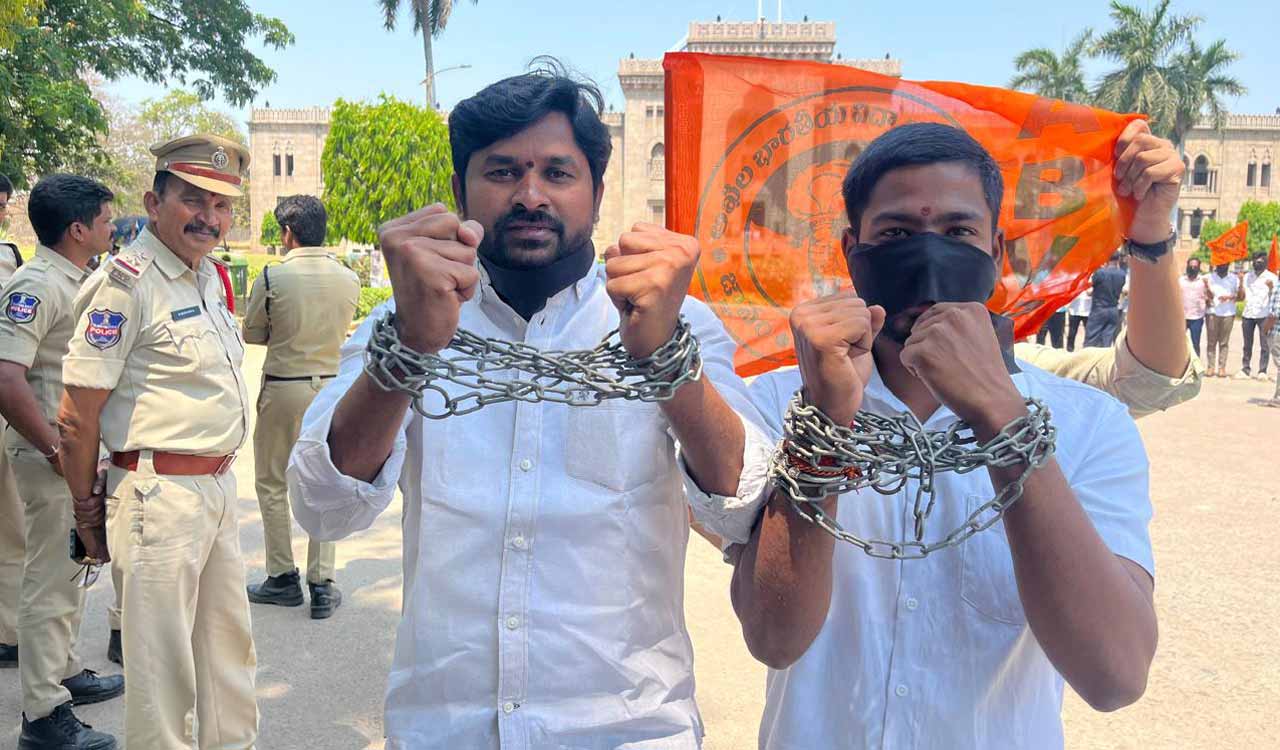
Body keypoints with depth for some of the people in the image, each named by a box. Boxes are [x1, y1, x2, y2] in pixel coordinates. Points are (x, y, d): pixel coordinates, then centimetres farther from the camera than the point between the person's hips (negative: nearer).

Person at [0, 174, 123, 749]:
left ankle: (64, 671, 37)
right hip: (53, 458, -9)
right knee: (50, 582, -1)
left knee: (69, 572, 21)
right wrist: (58, 453, -22)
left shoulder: (72, 281, 11)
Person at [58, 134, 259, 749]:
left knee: (229, 644, 19)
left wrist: (218, 478, 19)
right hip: (159, 493, -8)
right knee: (161, 661, 4)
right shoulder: (125, 282, -15)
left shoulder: (210, 276, 11)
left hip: (218, 485, 8)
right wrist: (88, 511, -6)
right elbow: (77, 417, -14)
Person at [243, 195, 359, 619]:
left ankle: (283, 578, 19)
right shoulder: (349, 279, -2)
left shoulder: (272, 277, -12)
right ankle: (322, 585, 13)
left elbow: (252, 334, 0)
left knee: (272, 485, 13)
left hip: (283, 389, -3)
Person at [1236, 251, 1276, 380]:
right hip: (1248, 314, 3)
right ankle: (1245, 369, 10)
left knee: (1264, 345, -1)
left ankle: (1262, 371, 3)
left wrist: (1271, 287, -23)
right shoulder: (1247, 276, 10)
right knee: (1247, 345, 7)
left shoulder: (1271, 277, 1)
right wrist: (1241, 281, -5)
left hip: (1264, 315, -3)